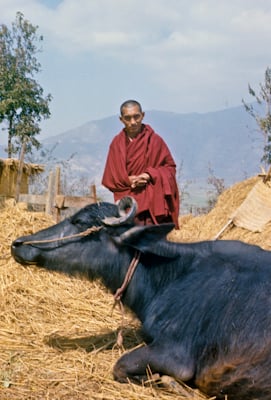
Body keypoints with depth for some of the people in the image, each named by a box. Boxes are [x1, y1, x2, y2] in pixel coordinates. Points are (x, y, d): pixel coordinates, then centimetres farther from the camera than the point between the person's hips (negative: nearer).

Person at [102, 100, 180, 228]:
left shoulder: (154, 140, 0)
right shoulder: (117, 143, 8)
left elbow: (170, 166, 4)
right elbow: (109, 177, 9)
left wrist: (150, 175, -14)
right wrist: (127, 180, -10)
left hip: (151, 203, -2)